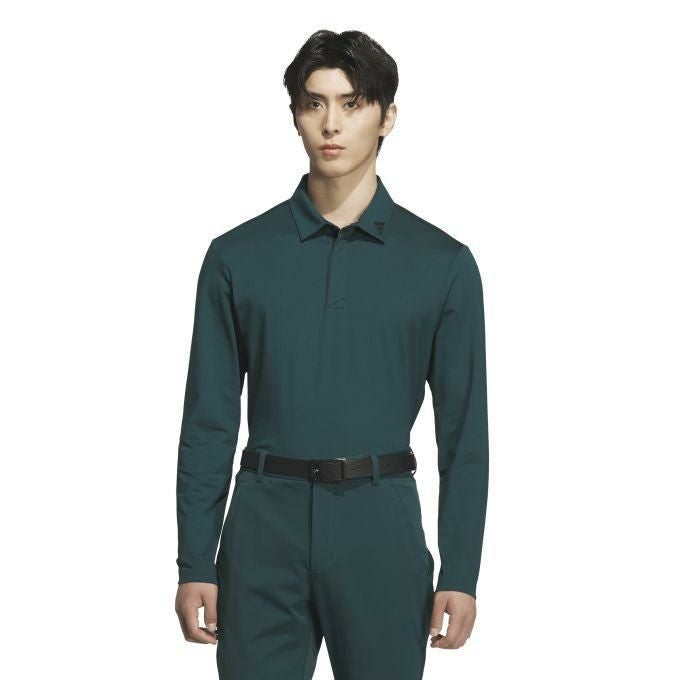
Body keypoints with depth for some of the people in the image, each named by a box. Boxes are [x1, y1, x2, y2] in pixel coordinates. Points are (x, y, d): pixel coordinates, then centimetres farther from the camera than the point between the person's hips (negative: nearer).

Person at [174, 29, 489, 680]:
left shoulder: (443, 263, 3)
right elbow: (208, 423, 5)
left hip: (382, 527, 0)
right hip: (266, 527, 1)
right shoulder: (237, 256, 5)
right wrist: (194, 564, 0)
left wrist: (461, 574, -2)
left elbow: (463, 429, 3)